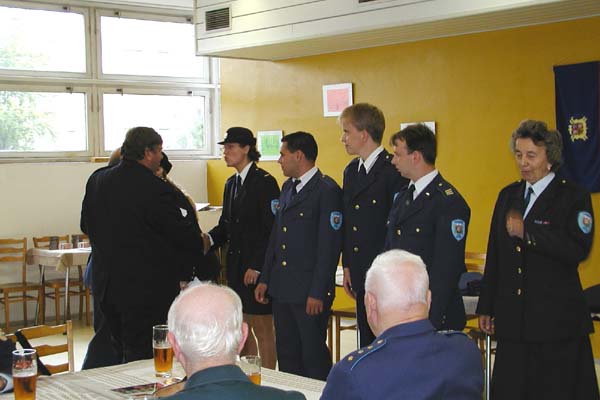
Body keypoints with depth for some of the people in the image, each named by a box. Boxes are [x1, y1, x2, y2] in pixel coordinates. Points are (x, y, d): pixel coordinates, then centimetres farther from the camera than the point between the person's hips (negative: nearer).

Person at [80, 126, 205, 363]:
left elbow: (86, 226, 16)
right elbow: (184, 236, -12)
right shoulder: (156, 190, -19)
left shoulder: (96, 180, 4)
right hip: (147, 288, -7)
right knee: (141, 358, 0)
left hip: (106, 287, 7)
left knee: (121, 351, 18)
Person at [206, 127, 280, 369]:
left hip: (257, 269, -8)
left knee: (262, 330, 0)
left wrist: (256, 266, -18)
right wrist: (209, 238, -5)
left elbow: (272, 229, -15)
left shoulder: (264, 182, -11)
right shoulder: (231, 183, 15)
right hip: (235, 267, 8)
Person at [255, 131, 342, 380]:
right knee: (286, 354, 15)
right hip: (282, 288, 8)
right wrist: (265, 279, 14)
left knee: (314, 357, 2)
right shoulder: (288, 187, 14)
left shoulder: (327, 190, -12)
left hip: (309, 291, -8)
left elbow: (329, 246, -15)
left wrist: (317, 292, -17)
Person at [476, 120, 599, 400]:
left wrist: (527, 232, -21)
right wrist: (486, 308, 13)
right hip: (513, 319, 5)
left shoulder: (573, 197, -4)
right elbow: (494, 256, 15)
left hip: (557, 320, -5)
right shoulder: (508, 195, 13)